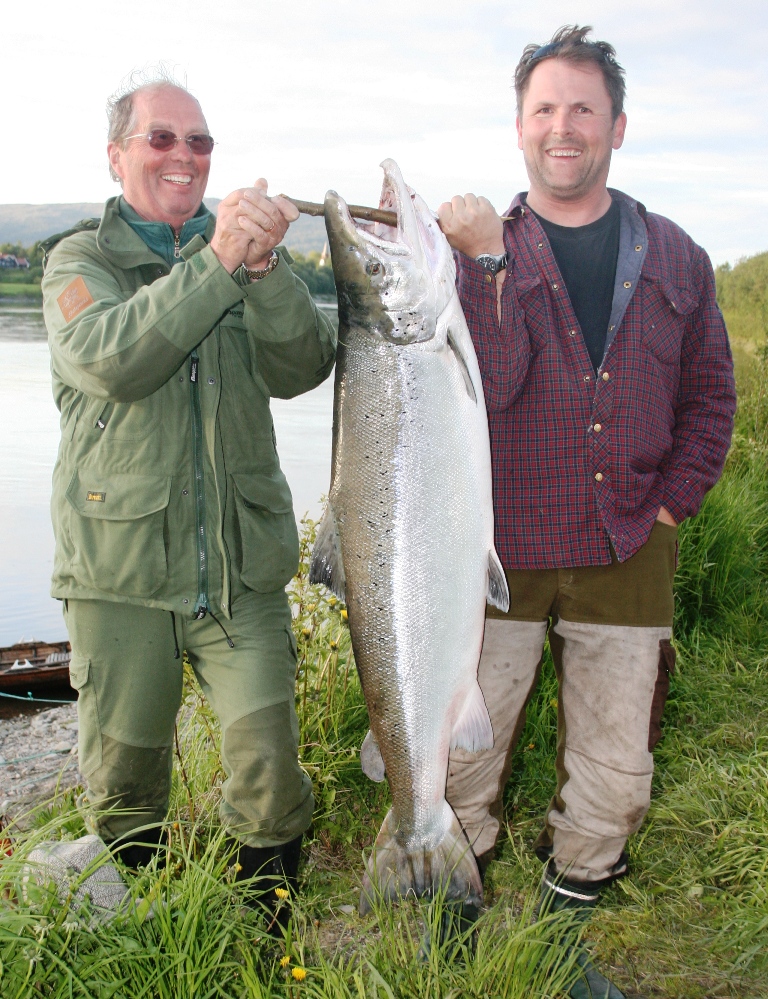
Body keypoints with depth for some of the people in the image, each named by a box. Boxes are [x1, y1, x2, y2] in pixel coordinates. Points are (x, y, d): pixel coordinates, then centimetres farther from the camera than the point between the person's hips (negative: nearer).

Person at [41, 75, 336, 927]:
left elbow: (302, 369, -7)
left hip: (242, 567, 2)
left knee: (268, 768, -1)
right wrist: (215, 264, -27)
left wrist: (265, 269, -23)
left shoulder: (247, 250, 10)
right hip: (119, 569, -1)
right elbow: (111, 360, -19)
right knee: (122, 769, 10)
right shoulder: (80, 259, 2)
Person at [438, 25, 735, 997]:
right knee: (461, 753, 9)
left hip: (627, 557, 2)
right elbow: (485, 390, -17)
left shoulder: (674, 258, 5)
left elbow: (710, 397, 11)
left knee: (614, 775, 12)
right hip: (498, 551, -2)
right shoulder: (475, 248, -3)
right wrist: (488, 261, -25)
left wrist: (668, 507, 2)